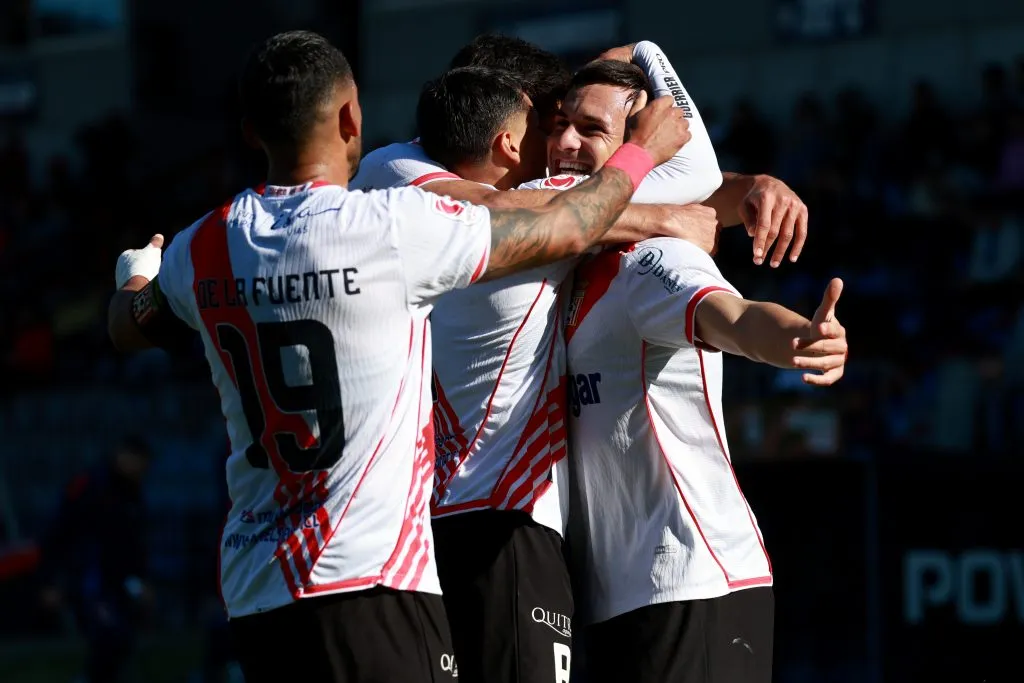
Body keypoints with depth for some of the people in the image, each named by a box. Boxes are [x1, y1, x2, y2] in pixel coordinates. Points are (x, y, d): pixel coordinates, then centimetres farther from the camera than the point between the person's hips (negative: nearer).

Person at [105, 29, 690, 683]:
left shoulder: (203, 249, 7)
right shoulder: (395, 227, -9)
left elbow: (129, 328, 29)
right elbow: (567, 231, 4)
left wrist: (136, 268, 51)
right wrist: (645, 150, 22)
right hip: (368, 583, -7)